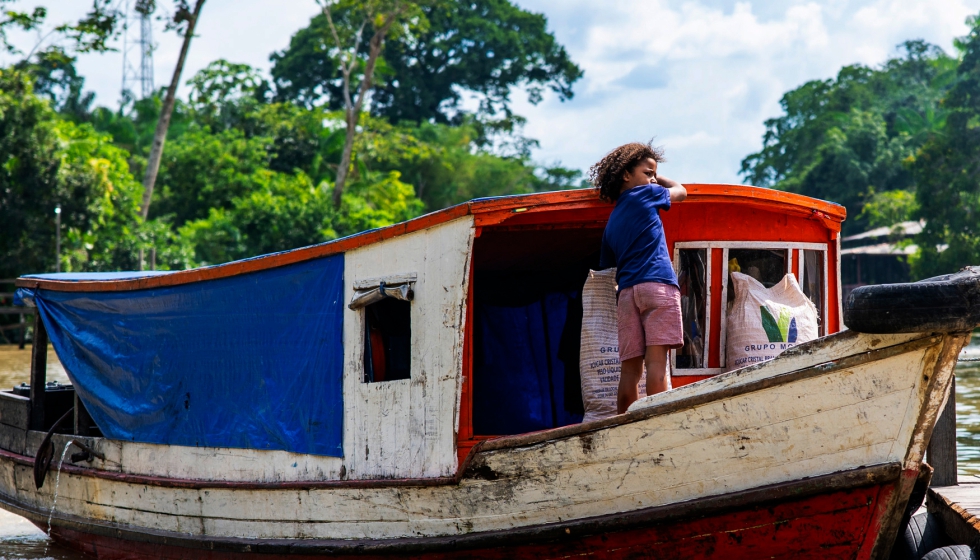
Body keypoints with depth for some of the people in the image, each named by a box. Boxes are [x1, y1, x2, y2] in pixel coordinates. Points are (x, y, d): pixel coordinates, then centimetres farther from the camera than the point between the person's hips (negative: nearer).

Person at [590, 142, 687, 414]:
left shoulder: (611, 222, 25)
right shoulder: (645, 194, 10)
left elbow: (608, 266, 25)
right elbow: (680, 191, 28)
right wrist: (655, 178, 42)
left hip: (626, 292, 6)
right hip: (657, 284, -6)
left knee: (630, 368, 1)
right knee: (657, 358, -14)